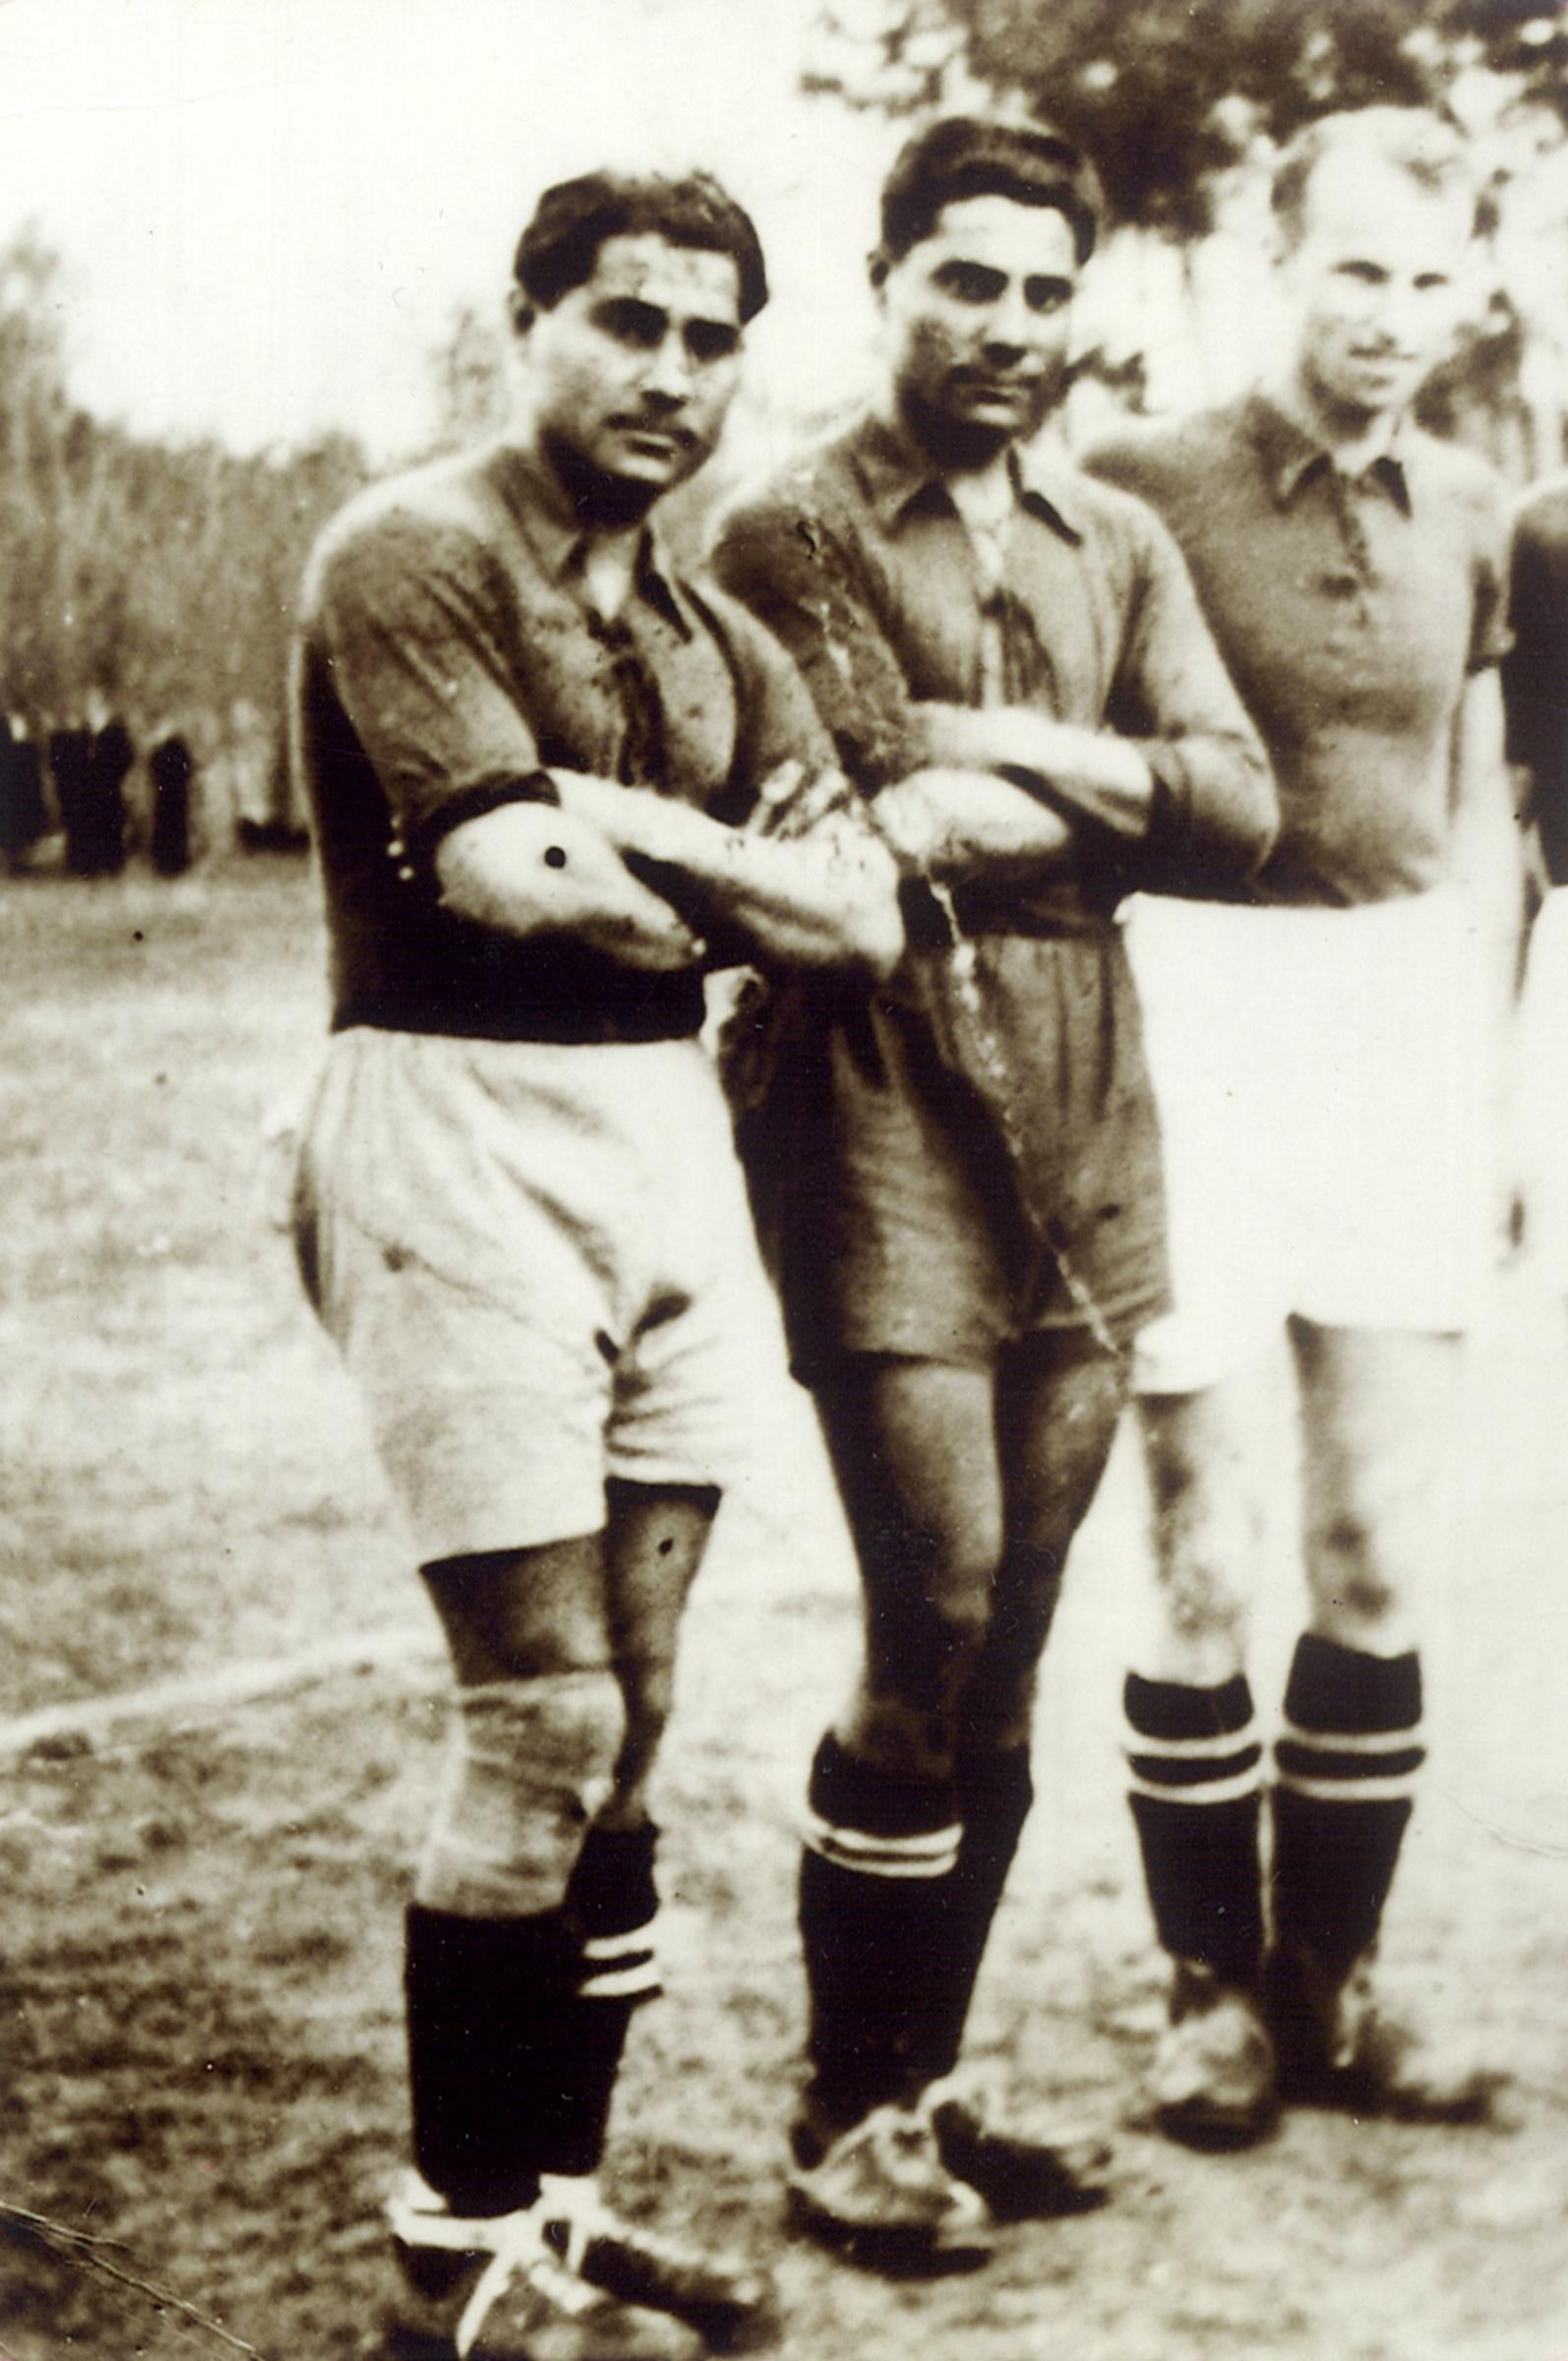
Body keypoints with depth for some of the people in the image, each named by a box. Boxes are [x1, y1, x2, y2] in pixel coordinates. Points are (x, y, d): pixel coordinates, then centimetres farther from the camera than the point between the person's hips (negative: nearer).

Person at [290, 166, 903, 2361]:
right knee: (546, 1714, -8)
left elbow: (862, 915, 6)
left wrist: (625, 827, -8)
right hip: (463, 1131, -7)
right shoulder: (408, 554, -3)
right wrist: (725, 893, -1)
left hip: (669, 1136, 7)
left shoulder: (713, 637, 19)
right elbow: (507, 878, -16)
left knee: (627, 1719, 8)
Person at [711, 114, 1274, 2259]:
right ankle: (847, 2112, 7)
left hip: (1088, 1116, 6)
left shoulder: (1120, 545, 18)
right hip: (884, 1107, -5)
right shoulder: (794, 536, 0)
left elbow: (1239, 809, 5)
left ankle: (928, 2082, 21)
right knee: (933, 1620, -9)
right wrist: (1099, 800, -7)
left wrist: (1011, 759, -6)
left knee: (1012, 1640, 8)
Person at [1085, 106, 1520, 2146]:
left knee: (1385, 1560, 7)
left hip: (1405, 1012, 5)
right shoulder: (1146, 488, -5)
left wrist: (1486, 1066, 14)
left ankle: (1333, 1980, 21)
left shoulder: (1470, 514, 11)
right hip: (1202, 1004, -4)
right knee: (1207, 1565, 0)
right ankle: (1216, 1989, 16)